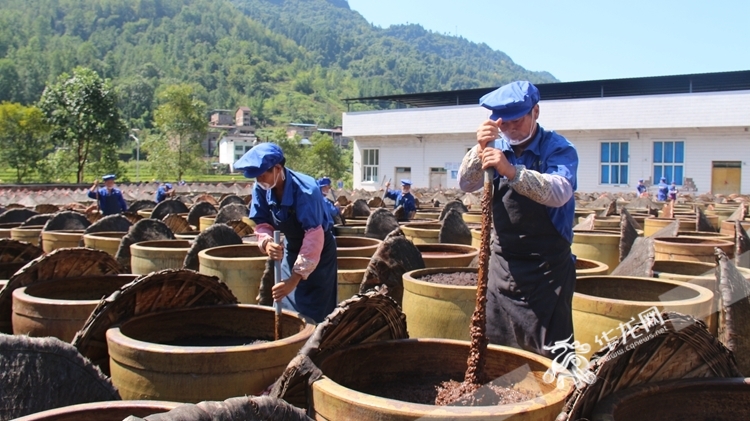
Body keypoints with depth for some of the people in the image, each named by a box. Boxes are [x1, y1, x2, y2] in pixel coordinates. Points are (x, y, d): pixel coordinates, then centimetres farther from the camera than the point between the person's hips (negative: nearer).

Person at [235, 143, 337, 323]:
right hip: (291, 249, 6)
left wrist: (295, 279, -37)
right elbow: (262, 223, -8)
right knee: (286, 308, 9)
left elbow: (314, 237, -35)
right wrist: (267, 242, -33)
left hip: (319, 250, -5)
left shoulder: (306, 190, -33)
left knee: (314, 314, -5)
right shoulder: (261, 188, -15)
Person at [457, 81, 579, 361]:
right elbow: (466, 184, -6)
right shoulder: (497, 148, 4)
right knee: (494, 348, 14)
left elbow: (559, 193, -29)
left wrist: (512, 172, -42)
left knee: (553, 353, -1)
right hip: (503, 262, 5)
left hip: (547, 267, -5)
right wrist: (480, 150, -24)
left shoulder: (558, 149, -10)